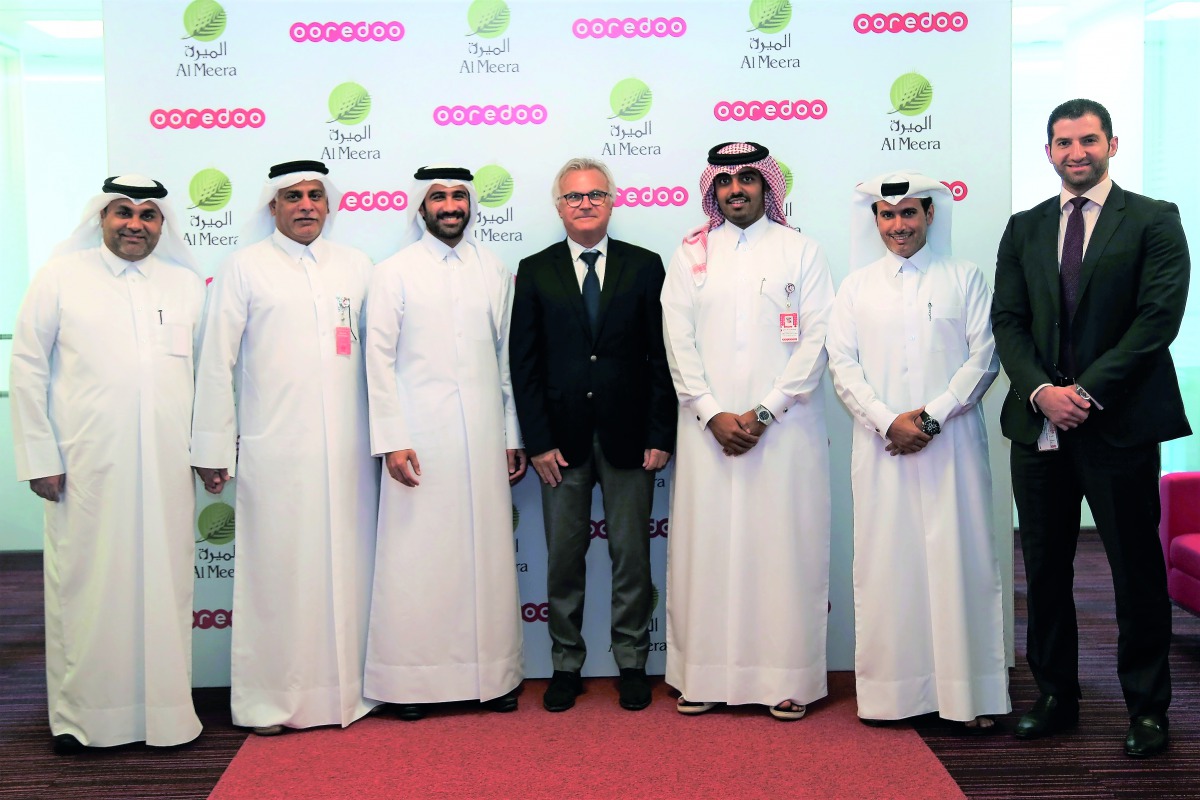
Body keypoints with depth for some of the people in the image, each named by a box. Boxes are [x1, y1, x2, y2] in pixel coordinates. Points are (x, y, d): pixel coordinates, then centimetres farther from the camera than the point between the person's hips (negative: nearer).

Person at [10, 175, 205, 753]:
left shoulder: (186, 284, 12)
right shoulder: (60, 278, 7)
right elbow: (28, 369, 4)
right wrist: (39, 457, -2)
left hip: (167, 468, 2)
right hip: (85, 467, -2)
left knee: (163, 584, 4)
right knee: (85, 585, 1)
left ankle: (165, 710, 14)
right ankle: (78, 715, 14)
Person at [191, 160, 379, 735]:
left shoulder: (356, 267, 13)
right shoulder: (244, 268, 4)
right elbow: (216, 362, 2)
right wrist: (212, 448, -2)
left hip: (347, 449, 3)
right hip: (273, 449, -2)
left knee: (346, 566, 5)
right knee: (277, 569, 0)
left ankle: (347, 689, 16)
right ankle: (271, 699, 11)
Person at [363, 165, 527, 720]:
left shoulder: (494, 271, 12)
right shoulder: (394, 273, 3)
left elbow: (508, 357, 12)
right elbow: (380, 359, 0)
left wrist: (514, 436, 10)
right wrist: (391, 440, -8)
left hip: (483, 438, 3)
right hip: (420, 440, -2)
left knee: (489, 555, 5)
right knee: (417, 560, -1)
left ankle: (492, 676, 15)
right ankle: (413, 679, 10)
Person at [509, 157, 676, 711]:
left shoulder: (645, 266, 5)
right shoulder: (535, 271, 6)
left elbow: (661, 355, 2)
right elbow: (524, 362, 3)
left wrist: (661, 434, -5)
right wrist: (538, 440, -5)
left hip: (628, 436, 0)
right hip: (561, 437, 1)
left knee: (632, 555, 6)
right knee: (564, 556, 6)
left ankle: (632, 663, 19)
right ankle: (566, 665, 19)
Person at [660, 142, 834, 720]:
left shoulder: (800, 251, 7)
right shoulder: (691, 254, 11)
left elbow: (816, 340, -1)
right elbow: (678, 341, 4)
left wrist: (766, 412, -10)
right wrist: (712, 415, -7)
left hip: (784, 426, -1)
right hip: (709, 427, 2)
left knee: (784, 545, -1)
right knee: (707, 544, 2)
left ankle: (788, 679, 7)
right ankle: (705, 676, 10)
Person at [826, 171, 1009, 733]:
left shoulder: (965, 278, 9)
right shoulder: (857, 286, 13)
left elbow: (984, 356, 1)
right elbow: (842, 361, 5)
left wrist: (933, 415, -10)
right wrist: (888, 421, -8)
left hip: (952, 444, -1)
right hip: (881, 448, 2)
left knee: (958, 561, -2)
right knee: (884, 563, 1)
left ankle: (968, 696, 4)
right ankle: (888, 691, 8)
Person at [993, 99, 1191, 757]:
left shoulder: (1154, 221, 1)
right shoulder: (1024, 229, 13)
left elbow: (1158, 317, -8)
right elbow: (1007, 320, 7)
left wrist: (1088, 392, -14)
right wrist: (1041, 391, -9)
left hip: (1120, 425, -4)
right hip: (1039, 426, 4)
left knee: (1136, 572, 4)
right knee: (1044, 568, 10)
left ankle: (1147, 707, 18)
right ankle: (1056, 696, 23)